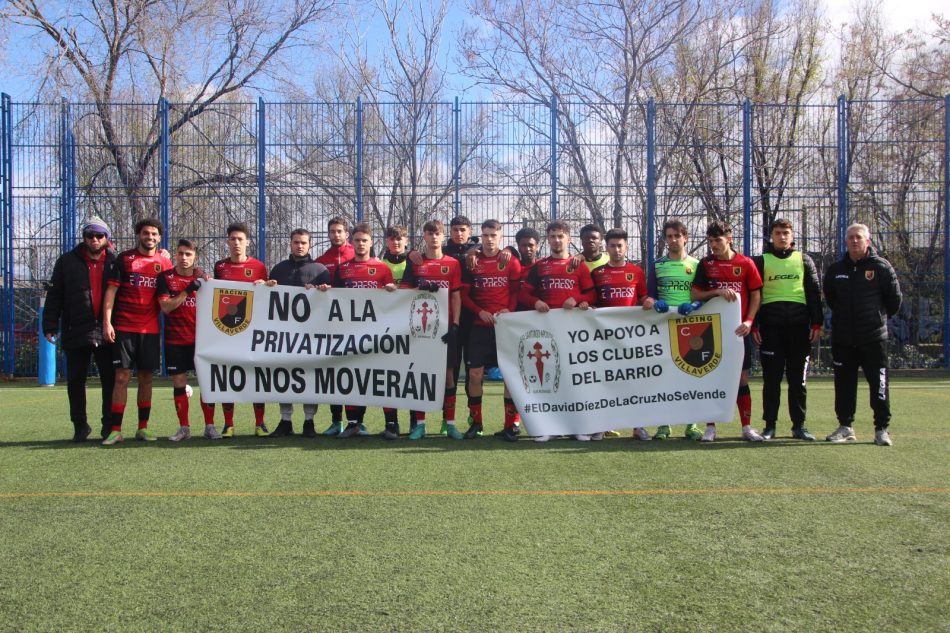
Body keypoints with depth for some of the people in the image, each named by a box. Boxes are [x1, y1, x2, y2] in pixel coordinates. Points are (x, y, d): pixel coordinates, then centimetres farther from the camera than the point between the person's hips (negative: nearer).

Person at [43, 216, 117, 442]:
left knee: (110, 381, 2)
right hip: (76, 333, 0)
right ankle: (80, 426, 18)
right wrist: (50, 325, -3)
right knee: (75, 381, 6)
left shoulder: (115, 262, 7)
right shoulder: (67, 261, 6)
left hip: (107, 332, 0)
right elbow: (54, 296, 5)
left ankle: (109, 426, 11)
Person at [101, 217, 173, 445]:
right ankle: (116, 430, -1)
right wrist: (106, 322, -9)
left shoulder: (165, 262, 9)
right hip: (124, 328, -2)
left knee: (146, 378, 7)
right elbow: (111, 290, -1)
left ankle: (143, 428, 15)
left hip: (150, 329, 2)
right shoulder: (124, 259, 2)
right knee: (122, 377, -4)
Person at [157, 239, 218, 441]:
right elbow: (166, 307, -10)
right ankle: (184, 427, 11)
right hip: (175, 339, -1)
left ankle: (210, 426, 4)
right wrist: (188, 290, -16)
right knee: (179, 382, 2)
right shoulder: (165, 277, 3)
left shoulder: (202, 277, 8)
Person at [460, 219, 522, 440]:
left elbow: (517, 292, 2)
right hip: (479, 326, 1)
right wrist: (480, 312, -9)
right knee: (474, 374, 0)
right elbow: (464, 295, 5)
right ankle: (475, 422, 14)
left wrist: (509, 310, -15)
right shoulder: (472, 262, 7)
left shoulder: (511, 262, 4)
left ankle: (510, 424, 7)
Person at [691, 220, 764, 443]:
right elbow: (694, 295, 2)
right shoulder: (705, 263, 4)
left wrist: (749, 321, -9)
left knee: (742, 378, 4)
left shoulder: (745, 263, 2)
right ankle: (710, 427, 8)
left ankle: (747, 427, 11)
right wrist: (717, 292, -14)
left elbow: (756, 295, 4)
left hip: (738, 330, 0)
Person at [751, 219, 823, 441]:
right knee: (771, 378, 1)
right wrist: (754, 325, -1)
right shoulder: (761, 261, 9)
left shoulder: (803, 260, 13)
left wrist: (817, 323, 2)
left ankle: (798, 425, 10)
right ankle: (770, 425, 7)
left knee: (798, 378, 4)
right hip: (771, 325, -1)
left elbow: (814, 292, 10)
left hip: (799, 325, 1)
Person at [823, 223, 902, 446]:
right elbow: (829, 297, 22)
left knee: (879, 383, -1)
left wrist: (880, 317, 14)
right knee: (844, 383, 8)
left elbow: (894, 299, 5)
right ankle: (845, 426, 17)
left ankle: (882, 429, 6)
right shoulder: (836, 269, 7)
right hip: (842, 338, 3)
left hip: (874, 337, -3)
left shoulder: (881, 267, -3)